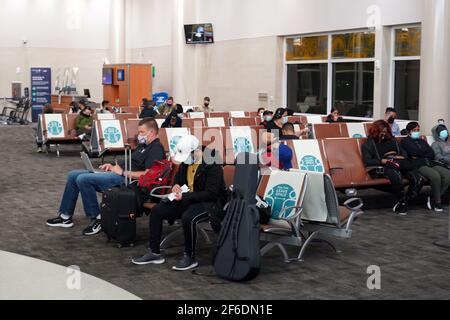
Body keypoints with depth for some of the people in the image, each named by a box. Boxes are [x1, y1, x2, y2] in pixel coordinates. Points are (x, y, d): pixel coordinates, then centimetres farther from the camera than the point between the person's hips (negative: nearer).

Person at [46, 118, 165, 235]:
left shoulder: (156, 148, -11)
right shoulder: (143, 145, 22)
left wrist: (122, 172, -18)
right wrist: (113, 166, 10)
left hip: (126, 178, -11)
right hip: (117, 173, 11)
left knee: (83, 179, -24)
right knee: (73, 175, 8)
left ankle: (96, 218, -14)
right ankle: (65, 216, 12)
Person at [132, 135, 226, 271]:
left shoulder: (212, 165, -19)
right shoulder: (186, 161, 5)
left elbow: (211, 193, -23)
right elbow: (178, 177, 25)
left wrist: (185, 196, -25)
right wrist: (176, 186, 0)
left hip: (209, 203, -8)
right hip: (188, 199, 8)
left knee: (188, 217, -37)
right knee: (156, 211, -3)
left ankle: (190, 257, -17)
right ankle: (154, 253, 6)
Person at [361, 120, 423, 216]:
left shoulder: (392, 140, 29)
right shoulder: (368, 144, 14)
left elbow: (404, 153, 28)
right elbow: (367, 161, 0)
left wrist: (402, 157, 3)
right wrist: (383, 161, -13)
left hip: (399, 165, 5)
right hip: (381, 168, -5)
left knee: (418, 179, -22)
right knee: (396, 176, -41)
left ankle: (402, 203, -15)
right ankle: (402, 200, -19)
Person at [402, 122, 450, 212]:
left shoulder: (421, 140, 27)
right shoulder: (405, 141, 9)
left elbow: (432, 154, 14)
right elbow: (416, 152, -9)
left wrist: (421, 156, -2)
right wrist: (426, 150, 10)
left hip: (430, 164, 7)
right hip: (418, 166, -7)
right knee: (435, 176, -33)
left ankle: (433, 199, -13)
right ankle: (437, 202, -17)